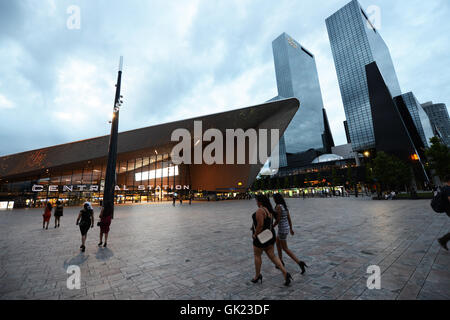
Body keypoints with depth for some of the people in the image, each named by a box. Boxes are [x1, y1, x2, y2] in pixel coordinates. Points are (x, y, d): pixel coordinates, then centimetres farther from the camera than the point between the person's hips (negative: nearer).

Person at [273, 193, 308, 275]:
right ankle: (281, 262, 33)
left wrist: (272, 227, -8)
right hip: (286, 228, 10)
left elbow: (278, 220, -22)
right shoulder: (285, 206, 6)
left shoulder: (278, 206, -21)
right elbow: (289, 218, 11)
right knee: (277, 243, 25)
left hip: (282, 229, -9)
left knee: (285, 249, 3)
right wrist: (291, 229, 19)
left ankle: (299, 262, -3)